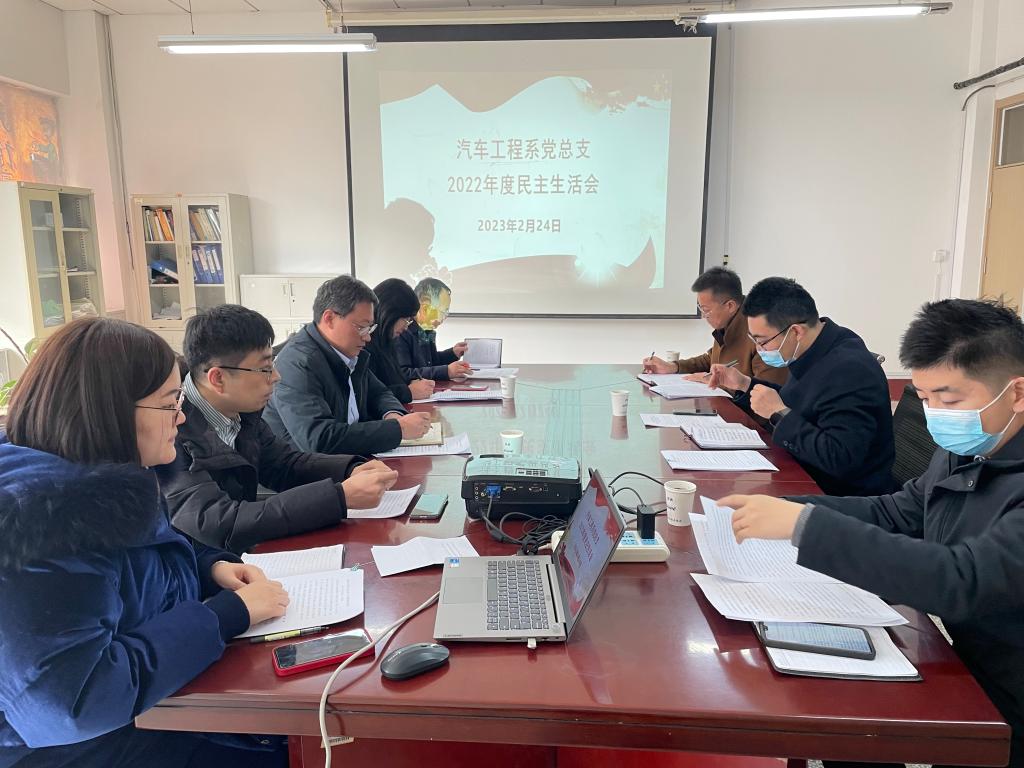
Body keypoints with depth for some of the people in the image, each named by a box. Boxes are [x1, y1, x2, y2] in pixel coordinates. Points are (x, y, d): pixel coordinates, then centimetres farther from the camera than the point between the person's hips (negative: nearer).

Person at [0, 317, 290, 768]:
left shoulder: (105, 480, 0)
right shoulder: (40, 521, -30)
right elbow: (71, 702, -34)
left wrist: (213, 567, -4)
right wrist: (231, 612, -27)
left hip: (149, 704, 8)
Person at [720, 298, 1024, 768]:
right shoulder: (966, 449, 0)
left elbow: (961, 582, -35)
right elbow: (894, 512, 7)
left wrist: (803, 523, -36)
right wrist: (781, 509, -8)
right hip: (965, 679, 6)